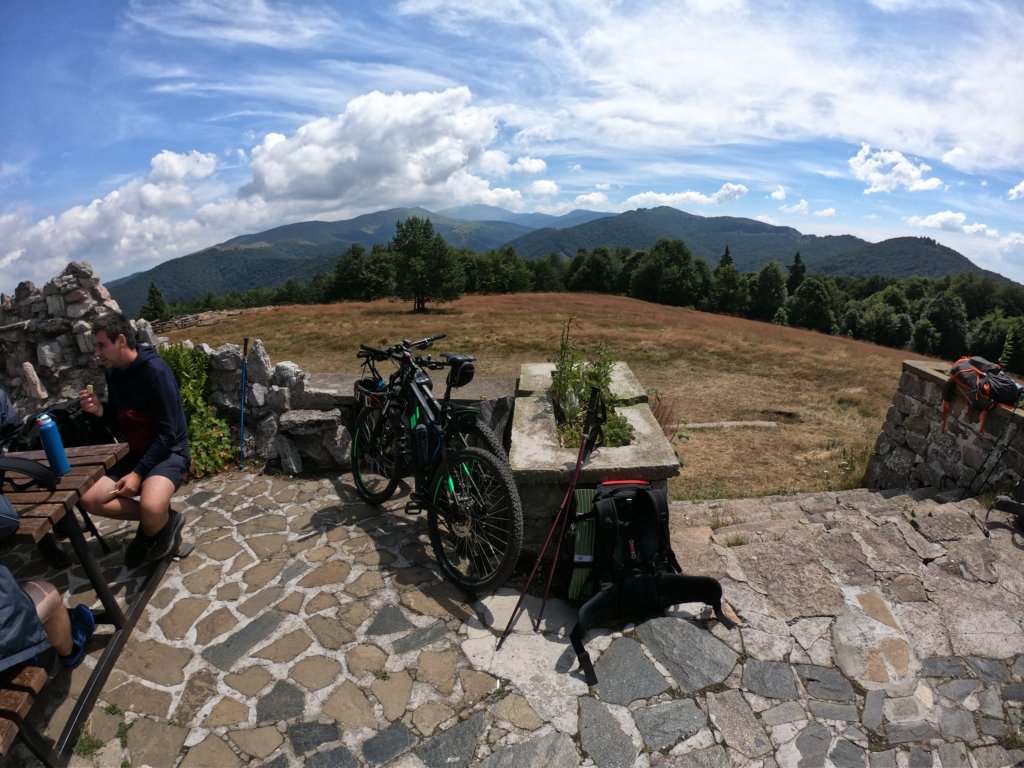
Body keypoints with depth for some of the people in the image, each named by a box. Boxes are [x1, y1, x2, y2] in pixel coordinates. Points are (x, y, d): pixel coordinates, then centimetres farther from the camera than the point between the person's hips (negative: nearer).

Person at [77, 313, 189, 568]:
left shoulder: (155, 371, -20)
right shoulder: (113, 372, 4)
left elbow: (167, 433, -20)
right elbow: (120, 425, 12)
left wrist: (138, 473, -21)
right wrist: (100, 411, -9)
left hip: (169, 452, -8)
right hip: (137, 453, 8)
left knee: (151, 507, -33)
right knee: (89, 499, -5)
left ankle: (159, 524, 3)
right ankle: (163, 518, 6)